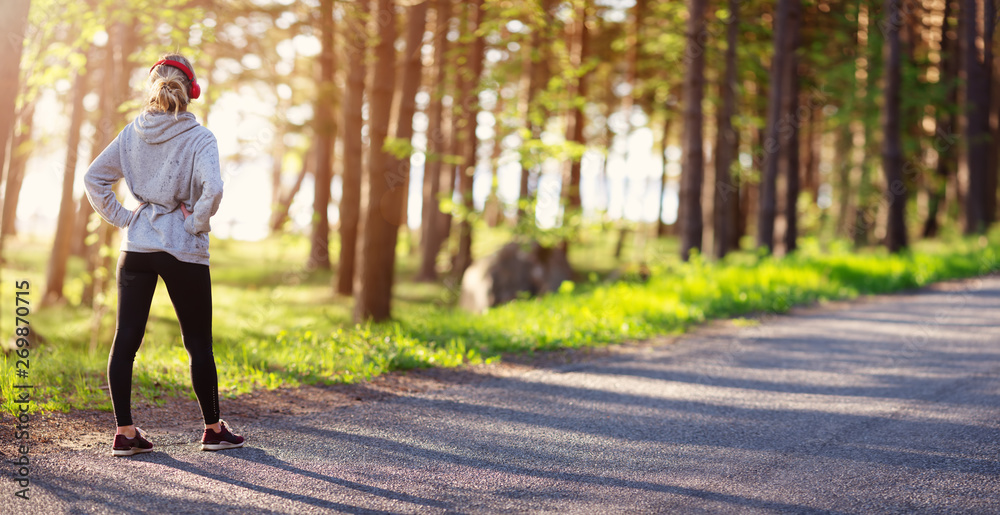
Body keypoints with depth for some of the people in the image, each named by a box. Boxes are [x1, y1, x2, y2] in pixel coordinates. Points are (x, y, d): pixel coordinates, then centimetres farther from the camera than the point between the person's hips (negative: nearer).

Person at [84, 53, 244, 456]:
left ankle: (125, 432, 6)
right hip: (183, 251, -3)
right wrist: (196, 223, -9)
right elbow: (212, 188, -24)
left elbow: (94, 178, 3)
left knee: (125, 338, 6)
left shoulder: (132, 133, 3)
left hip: (136, 246, 4)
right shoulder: (199, 138, -10)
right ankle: (214, 429, 18)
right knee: (198, 342, 8)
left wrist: (121, 218, 6)